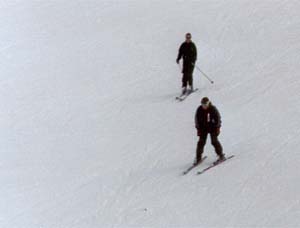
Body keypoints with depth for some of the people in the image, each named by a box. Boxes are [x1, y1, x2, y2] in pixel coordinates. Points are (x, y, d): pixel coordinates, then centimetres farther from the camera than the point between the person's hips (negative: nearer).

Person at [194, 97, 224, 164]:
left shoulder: (213, 109, -13)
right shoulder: (199, 110, -7)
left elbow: (218, 118, -5)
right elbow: (197, 119, 3)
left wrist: (218, 128, -7)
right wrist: (198, 129, 1)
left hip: (212, 127, -2)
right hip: (203, 128, 2)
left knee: (214, 141, -9)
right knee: (201, 142, -3)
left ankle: (221, 155, 1)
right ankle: (198, 158, 6)